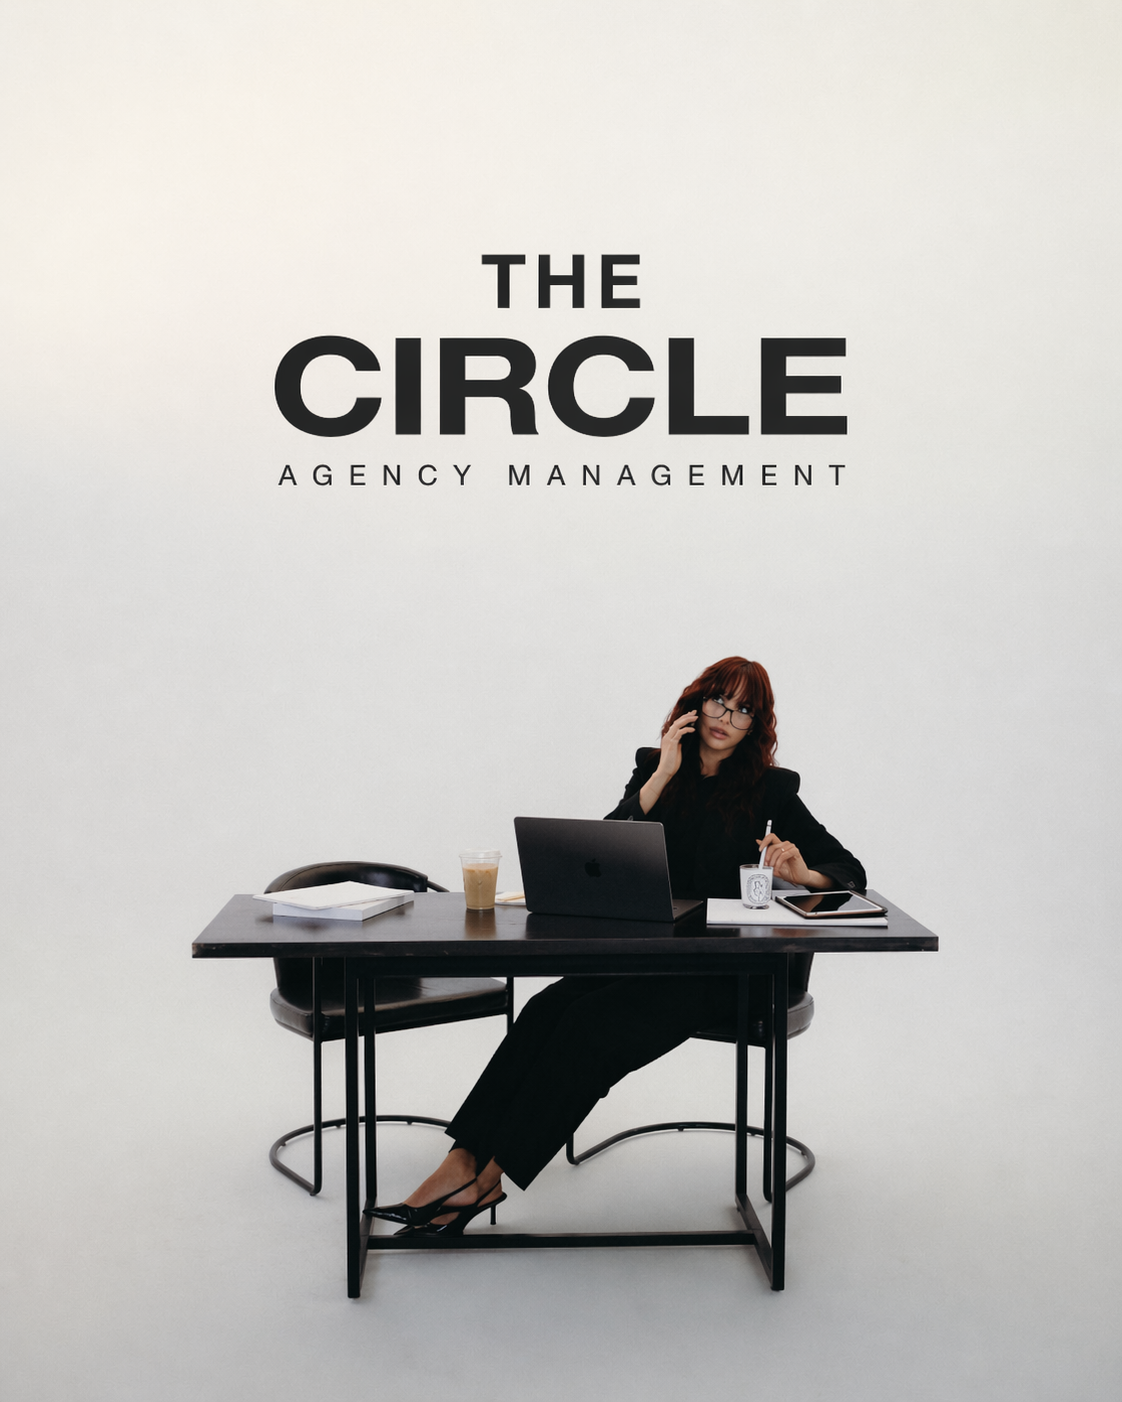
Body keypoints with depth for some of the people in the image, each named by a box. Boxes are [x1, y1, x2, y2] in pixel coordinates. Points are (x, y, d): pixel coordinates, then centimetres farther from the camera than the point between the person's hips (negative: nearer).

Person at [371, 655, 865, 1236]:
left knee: (595, 1023, -26)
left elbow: (850, 872, 1)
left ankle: (490, 1178, -20)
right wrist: (661, 778, -10)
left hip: (726, 967, -4)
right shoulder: (654, 769, 10)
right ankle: (463, 1157, -24)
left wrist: (803, 873, -21)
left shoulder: (770, 789, 2)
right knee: (549, 1008, -24)